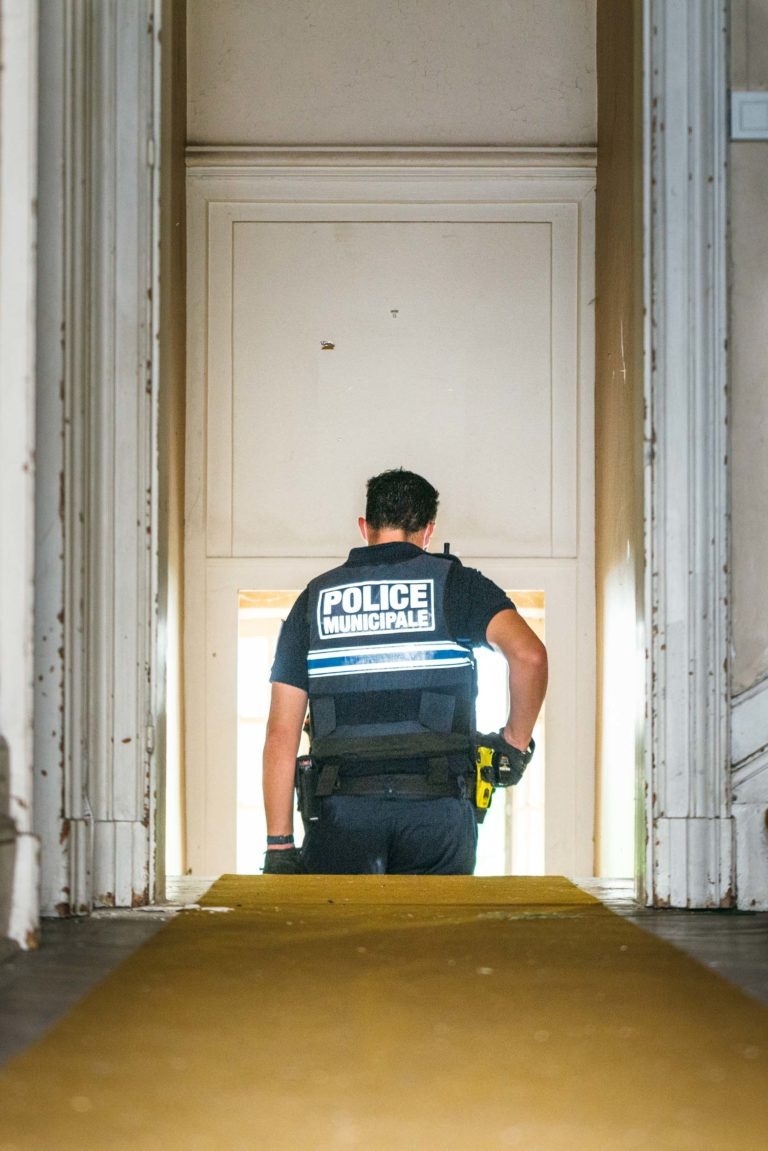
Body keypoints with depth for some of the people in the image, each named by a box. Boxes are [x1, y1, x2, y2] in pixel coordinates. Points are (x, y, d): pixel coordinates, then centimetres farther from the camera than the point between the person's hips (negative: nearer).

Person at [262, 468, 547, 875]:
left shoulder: (315, 598, 12)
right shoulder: (455, 583, 7)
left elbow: (281, 733, 5)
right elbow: (528, 654, -13)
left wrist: (279, 845, 5)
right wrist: (515, 742, 2)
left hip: (342, 811, 1)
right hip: (437, 807, -1)